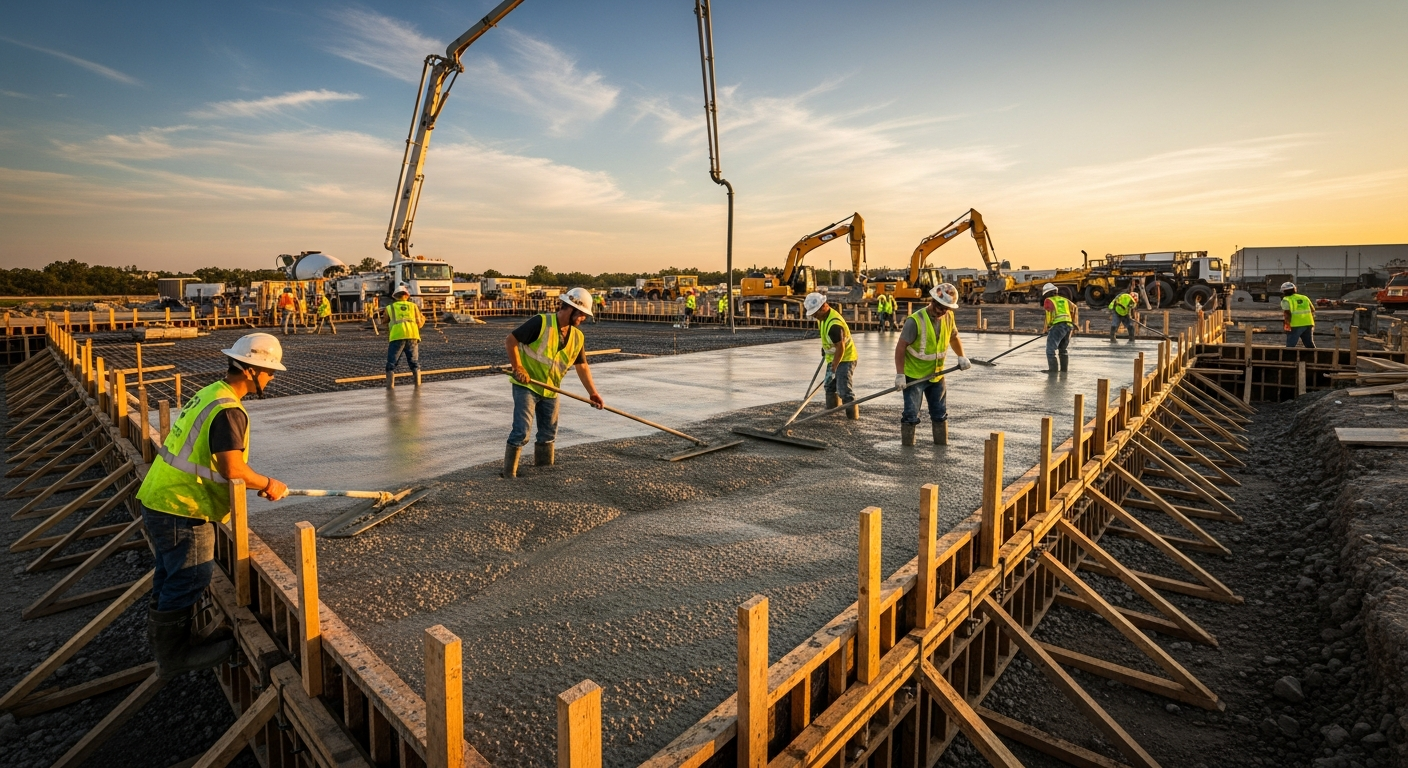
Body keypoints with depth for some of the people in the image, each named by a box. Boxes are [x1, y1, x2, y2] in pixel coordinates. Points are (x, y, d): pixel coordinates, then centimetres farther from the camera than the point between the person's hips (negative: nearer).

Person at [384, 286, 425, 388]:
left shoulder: (389, 307, 16)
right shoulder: (413, 306, 18)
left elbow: (386, 325, 20)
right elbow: (419, 324, 13)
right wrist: (423, 319, 33)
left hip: (397, 337, -1)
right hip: (413, 336, 2)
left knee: (391, 364, 3)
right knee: (415, 363, 15)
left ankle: (390, 386, -11)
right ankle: (418, 384, 8)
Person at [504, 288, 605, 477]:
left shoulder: (578, 337, 1)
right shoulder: (540, 322, -18)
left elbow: (582, 366, 8)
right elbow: (510, 341, -16)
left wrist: (592, 392, 2)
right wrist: (518, 368, -21)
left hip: (550, 391, 6)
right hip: (526, 385, -6)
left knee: (548, 433, 12)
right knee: (522, 430, -10)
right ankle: (509, 474, 2)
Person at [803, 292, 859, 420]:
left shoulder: (834, 324, -32)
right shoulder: (823, 316, -2)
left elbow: (840, 348, -31)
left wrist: (832, 370, -30)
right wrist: (824, 347, 24)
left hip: (845, 358, -10)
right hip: (833, 357, 11)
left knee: (844, 390, -17)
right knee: (829, 386, 20)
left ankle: (853, 417, -11)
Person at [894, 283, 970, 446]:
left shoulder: (948, 317, -3)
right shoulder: (915, 320, -21)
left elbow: (954, 337, 17)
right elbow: (901, 347, -19)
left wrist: (961, 356, 3)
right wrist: (900, 374, -22)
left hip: (937, 374, 6)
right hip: (914, 375, -6)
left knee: (940, 413, 14)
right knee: (911, 413, -2)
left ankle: (942, 444, 28)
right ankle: (907, 447, 10)